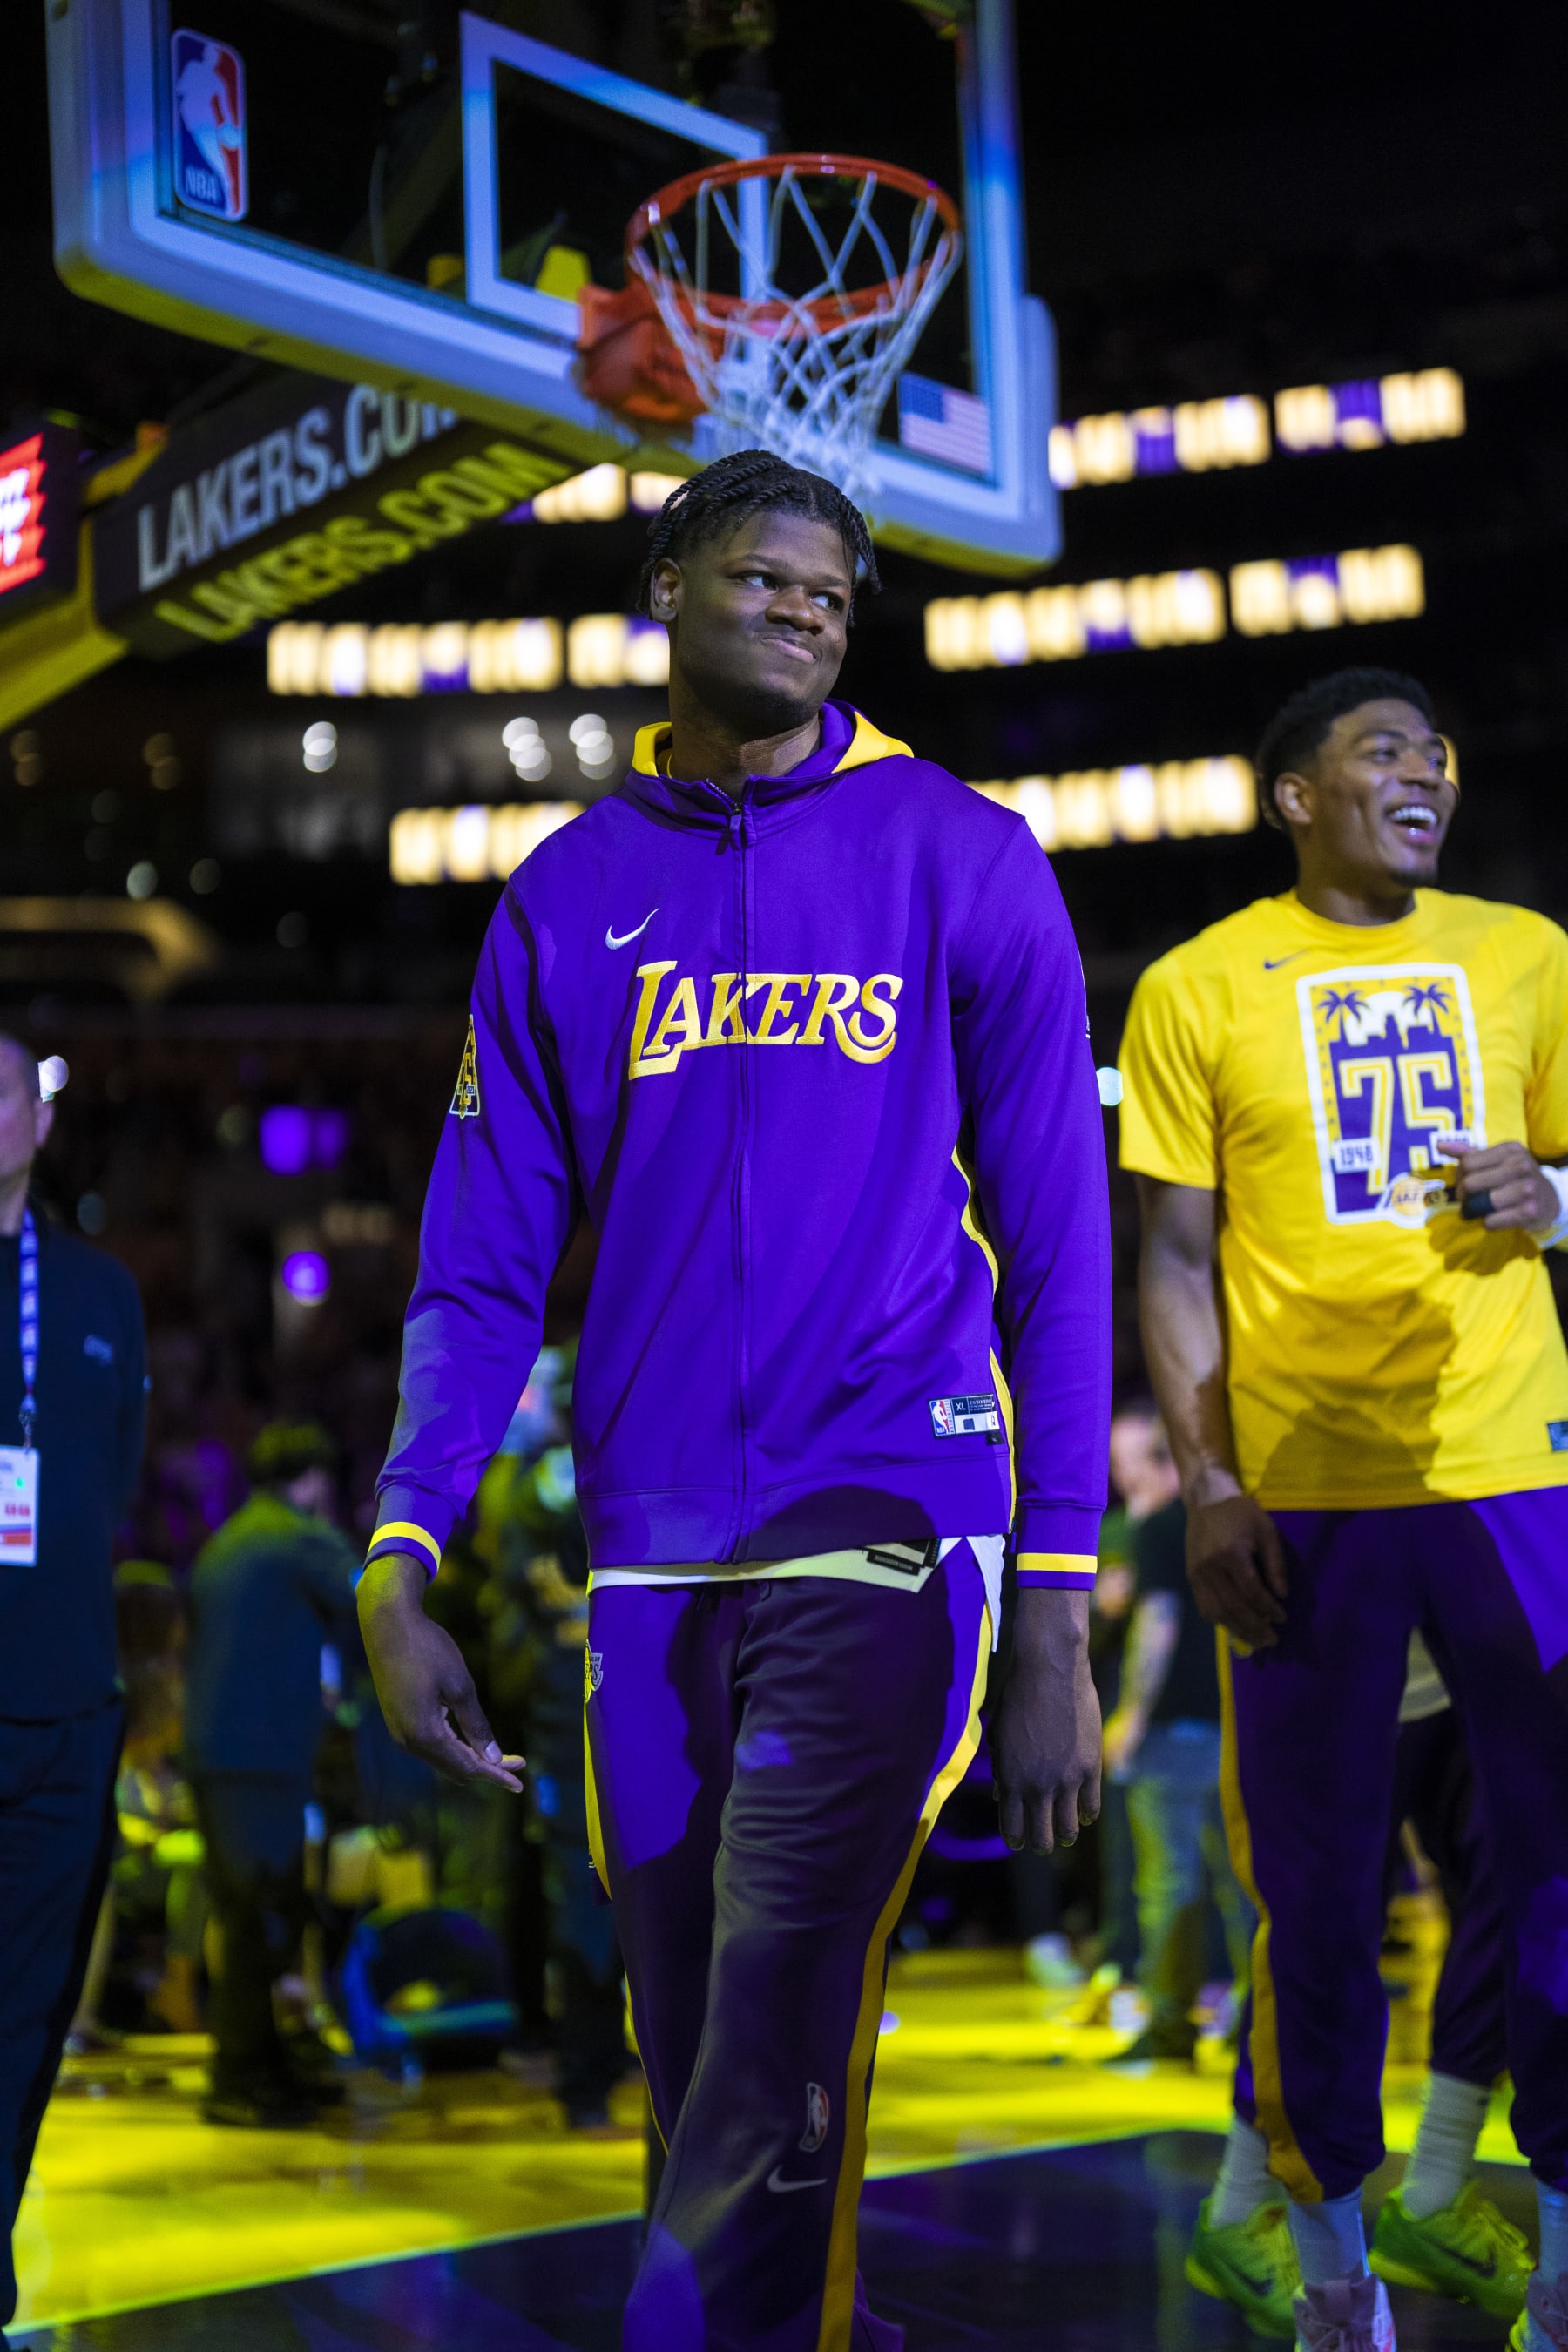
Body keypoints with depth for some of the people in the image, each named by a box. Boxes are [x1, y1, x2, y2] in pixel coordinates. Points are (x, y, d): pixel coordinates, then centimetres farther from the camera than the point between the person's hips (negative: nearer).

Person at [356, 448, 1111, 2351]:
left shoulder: (961, 861, 2)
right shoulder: (569, 894, 10)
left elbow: (1055, 1251, 1)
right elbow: (484, 1264, 10)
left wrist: (1055, 1617, -5)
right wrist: (397, 1572, -1)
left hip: (883, 1523, -3)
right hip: (650, 1556, 3)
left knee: (770, 2076, -13)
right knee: (699, 2066, 11)